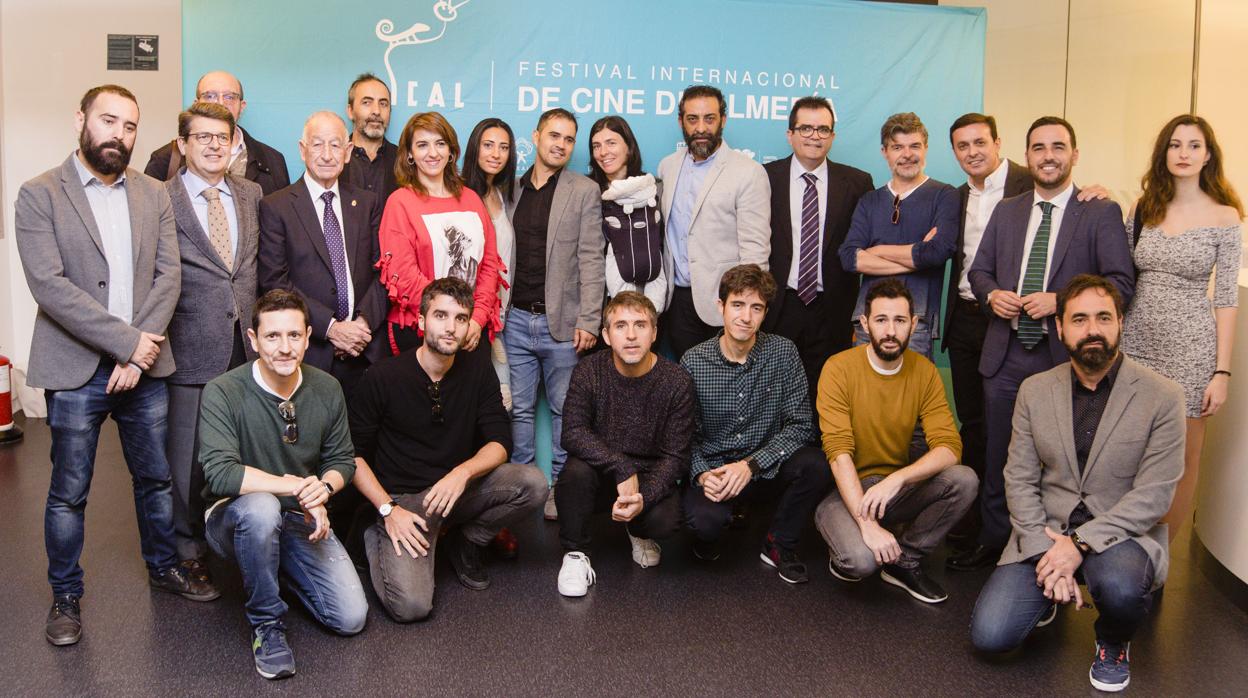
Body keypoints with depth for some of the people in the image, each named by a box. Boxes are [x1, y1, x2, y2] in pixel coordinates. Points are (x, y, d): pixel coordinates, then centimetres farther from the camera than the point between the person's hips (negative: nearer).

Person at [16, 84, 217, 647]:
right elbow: (49, 284, -15)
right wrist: (127, 342, -18)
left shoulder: (154, 195, 7)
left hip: (145, 366, 4)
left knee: (156, 477, 15)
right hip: (75, 370, -3)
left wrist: (139, 352, -12)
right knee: (69, 492, 8)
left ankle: (164, 567, 35)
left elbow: (168, 275, 0)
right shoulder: (39, 195, -6)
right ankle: (66, 595, 25)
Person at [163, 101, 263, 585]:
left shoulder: (252, 195, 11)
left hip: (246, 343, 4)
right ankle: (187, 549, 22)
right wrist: (156, 336, -8)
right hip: (192, 346, -3)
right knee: (188, 454, 5)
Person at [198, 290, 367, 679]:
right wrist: (295, 486, -26)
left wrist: (324, 486, -16)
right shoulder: (223, 393, -17)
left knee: (352, 618, -10)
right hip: (236, 519, -4)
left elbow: (342, 460, 7)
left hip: (303, 521, 4)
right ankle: (266, 623, -16)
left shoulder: (327, 390, -3)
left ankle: (283, 570, 21)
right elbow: (220, 474, -28)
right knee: (260, 507, -41)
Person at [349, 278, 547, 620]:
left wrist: (463, 472, -24)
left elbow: (500, 443, -4)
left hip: (459, 489, 4)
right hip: (403, 498, -4)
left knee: (533, 483, -22)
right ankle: (378, 540, 10)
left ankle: (465, 543, 5)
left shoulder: (479, 374, 1)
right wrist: (388, 510, -15)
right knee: (412, 605, -24)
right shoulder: (384, 377, -10)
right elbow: (354, 453, -5)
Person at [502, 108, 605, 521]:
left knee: (564, 409, 6)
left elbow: (590, 261, -5)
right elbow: (503, 256, 11)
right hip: (517, 319, 3)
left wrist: (588, 322, -11)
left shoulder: (584, 192, 1)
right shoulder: (513, 191, 10)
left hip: (562, 321, -3)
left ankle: (560, 487, 17)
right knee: (520, 408, 9)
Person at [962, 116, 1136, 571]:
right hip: (1005, 355, 4)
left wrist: (1060, 300, -19)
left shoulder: (1101, 213, -2)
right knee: (997, 454, 12)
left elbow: (1122, 282, -8)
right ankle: (992, 540, 26)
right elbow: (979, 270, 16)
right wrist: (992, 294, -6)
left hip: (1064, 358, -4)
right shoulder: (1006, 211, 13)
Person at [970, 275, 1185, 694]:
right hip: (1045, 531, 2)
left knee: (1119, 585, -38)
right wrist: (1045, 550, -14)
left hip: (1122, 533, -2)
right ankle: (1048, 594, 21)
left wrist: (1081, 543, -21)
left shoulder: (1162, 397, -7)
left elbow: (1153, 495, -12)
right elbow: (1020, 479, 0)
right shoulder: (1034, 391, 2)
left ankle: (1113, 644, 0)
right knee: (989, 636, -14)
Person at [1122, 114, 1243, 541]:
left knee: (1183, 460, 6)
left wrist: (1222, 372, -8)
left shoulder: (1224, 216, -2)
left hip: (1190, 348, -2)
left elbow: (1225, 298, -4)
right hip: (1136, 341, 3)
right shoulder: (1145, 208, 7)